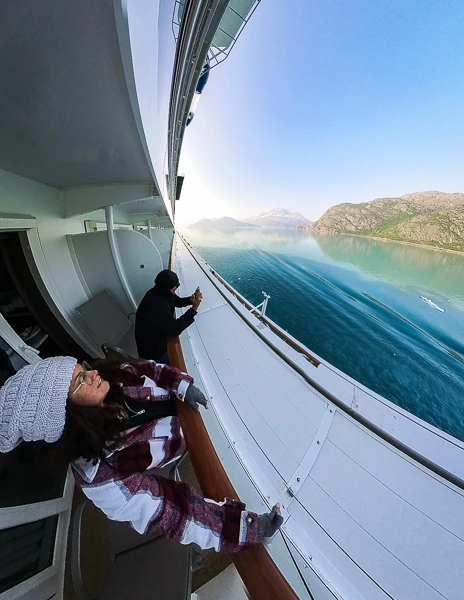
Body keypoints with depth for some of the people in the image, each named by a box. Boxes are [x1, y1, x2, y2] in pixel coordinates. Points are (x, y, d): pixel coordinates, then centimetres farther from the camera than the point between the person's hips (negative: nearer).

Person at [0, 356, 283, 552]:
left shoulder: (113, 376, -28)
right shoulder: (99, 473, -39)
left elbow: (151, 369, -10)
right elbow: (168, 514, -34)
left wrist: (183, 385, -23)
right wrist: (247, 527, -30)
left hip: (183, 408, 4)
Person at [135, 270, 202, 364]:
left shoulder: (161, 292, -8)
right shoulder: (155, 305, -36)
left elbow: (178, 301, 6)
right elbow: (175, 329, -34)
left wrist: (190, 300, -16)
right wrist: (194, 308, -33)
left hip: (159, 335, 8)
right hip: (153, 349, -8)